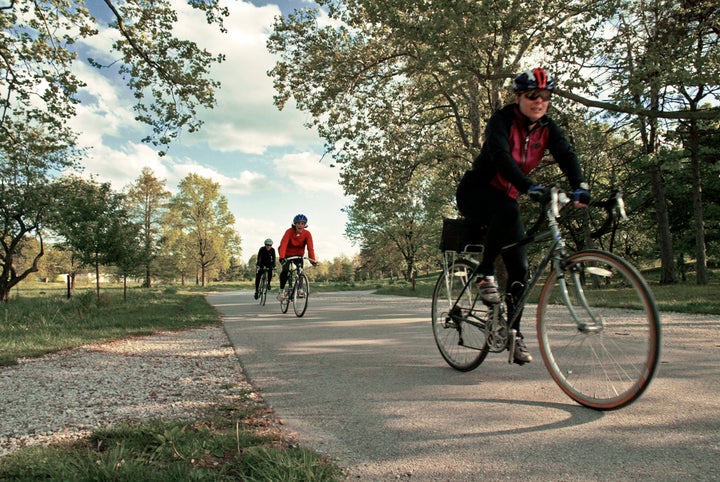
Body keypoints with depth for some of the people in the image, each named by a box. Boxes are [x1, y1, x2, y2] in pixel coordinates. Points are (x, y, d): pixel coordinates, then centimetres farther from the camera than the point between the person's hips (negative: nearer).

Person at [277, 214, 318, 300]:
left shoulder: (307, 234, -19)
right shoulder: (289, 231, -25)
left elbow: (310, 247, -28)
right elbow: (283, 244, -36)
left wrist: (313, 260, -42)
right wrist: (282, 258, -50)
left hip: (298, 255, 2)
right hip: (287, 254, -2)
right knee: (285, 270, -22)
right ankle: (281, 291, -5)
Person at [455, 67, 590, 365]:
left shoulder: (547, 128, -2)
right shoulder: (502, 120, -17)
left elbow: (566, 156, -18)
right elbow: (501, 156, -34)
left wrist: (579, 186, -38)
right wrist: (529, 186, -51)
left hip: (505, 199, 5)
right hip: (475, 193, -5)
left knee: (520, 268, -3)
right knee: (508, 210, -40)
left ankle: (514, 334, 9)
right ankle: (485, 275, -20)